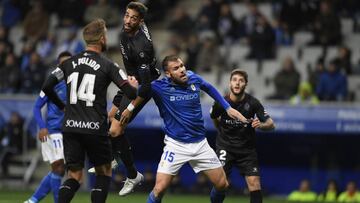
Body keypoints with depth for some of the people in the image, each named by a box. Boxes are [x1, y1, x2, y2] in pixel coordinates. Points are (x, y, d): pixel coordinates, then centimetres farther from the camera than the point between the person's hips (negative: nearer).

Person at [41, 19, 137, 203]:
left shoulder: (69, 63, 8)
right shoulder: (107, 65, -5)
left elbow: (46, 87, 8)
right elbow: (131, 93, -8)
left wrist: (62, 105, 25)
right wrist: (133, 85, 16)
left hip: (71, 127, 4)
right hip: (95, 129, -4)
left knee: (74, 176, 8)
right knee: (104, 172, 15)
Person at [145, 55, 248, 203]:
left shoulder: (193, 79, 0)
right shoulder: (160, 87, -12)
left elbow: (210, 88, 21)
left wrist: (228, 108, 18)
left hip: (200, 144, 4)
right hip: (175, 145, -4)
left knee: (222, 185, 7)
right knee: (159, 189, -14)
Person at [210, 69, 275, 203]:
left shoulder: (253, 103, -13)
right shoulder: (221, 103, -12)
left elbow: (271, 125, -10)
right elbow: (214, 117, 13)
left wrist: (261, 125, -30)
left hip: (247, 148, 1)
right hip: (225, 146, 0)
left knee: (254, 182, -10)